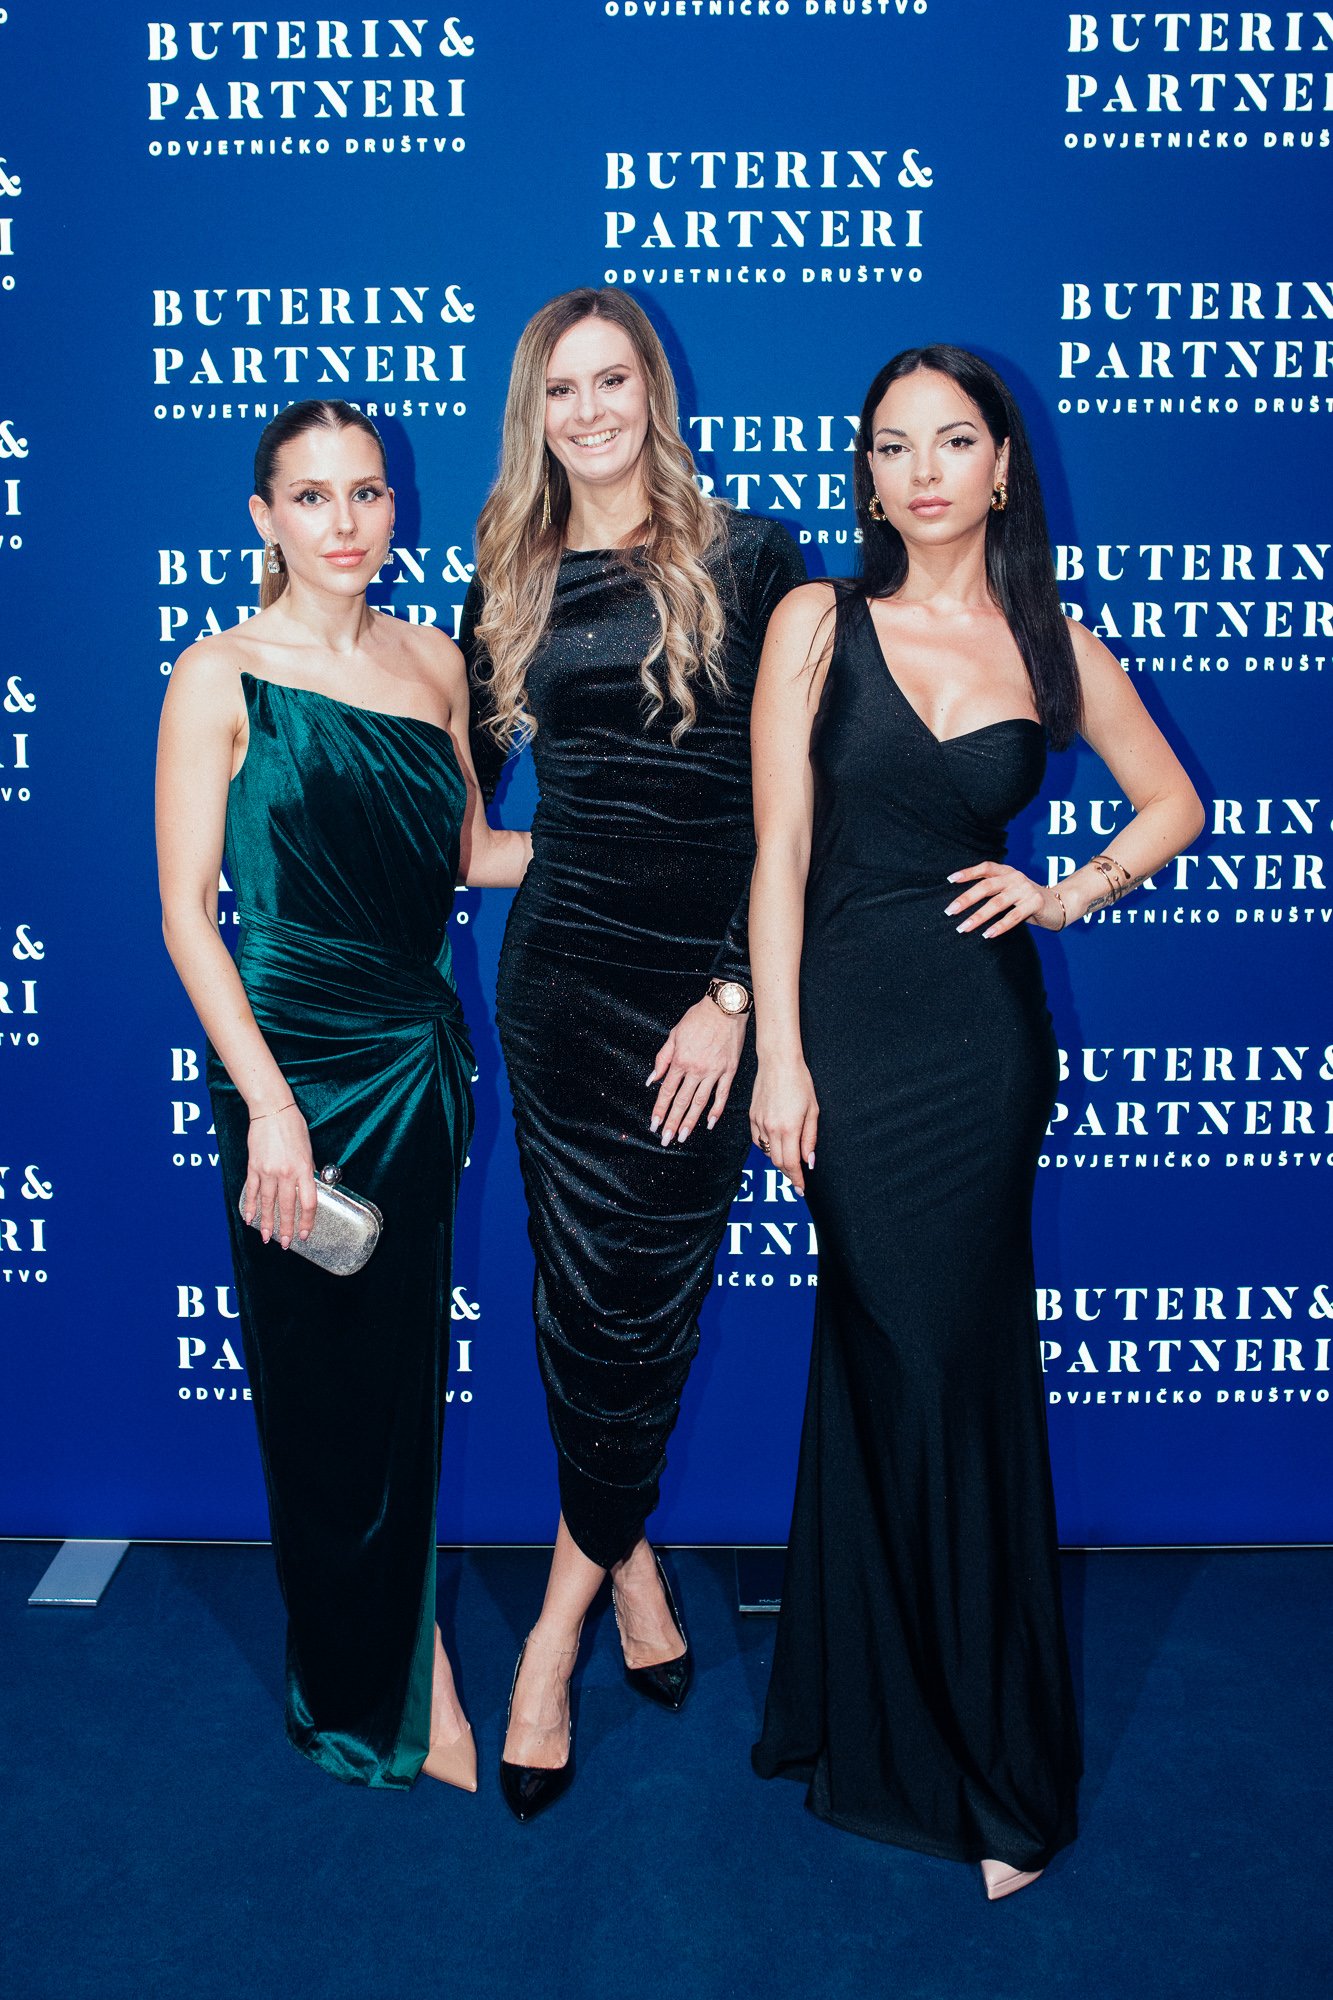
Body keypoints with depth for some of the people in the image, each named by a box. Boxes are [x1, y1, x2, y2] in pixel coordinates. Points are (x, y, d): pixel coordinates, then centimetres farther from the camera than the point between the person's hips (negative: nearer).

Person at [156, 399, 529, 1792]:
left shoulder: (436, 663, 7)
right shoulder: (221, 679, -7)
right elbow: (186, 909, -10)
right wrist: (269, 1103, -16)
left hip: (421, 1052, 5)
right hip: (293, 1060, -4)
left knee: (408, 1368, 14)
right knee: (321, 1386, 6)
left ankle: (399, 1662, 36)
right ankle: (371, 1695, 28)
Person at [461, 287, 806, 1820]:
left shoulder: (751, 563, -1)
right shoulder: (511, 583, 11)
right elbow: (460, 793, 18)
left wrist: (735, 994, -10)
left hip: (707, 976, -2)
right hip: (562, 968, 3)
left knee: (643, 1298, 1)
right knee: (584, 1289, 4)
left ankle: (560, 1627, 18)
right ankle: (631, 1567, 26)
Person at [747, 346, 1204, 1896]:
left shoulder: (1051, 645, 6)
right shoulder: (817, 622, 1)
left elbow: (1171, 805, 18)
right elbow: (779, 852, -2)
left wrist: (1064, 896, 2)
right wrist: (779, 1056, -7)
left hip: (984, 1037, 1)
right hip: (848, 1021, -1)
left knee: (947, 1368, 5)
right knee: (904, 1360, 5)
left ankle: (979, 1738, 26)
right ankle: (969, 1762, 26)